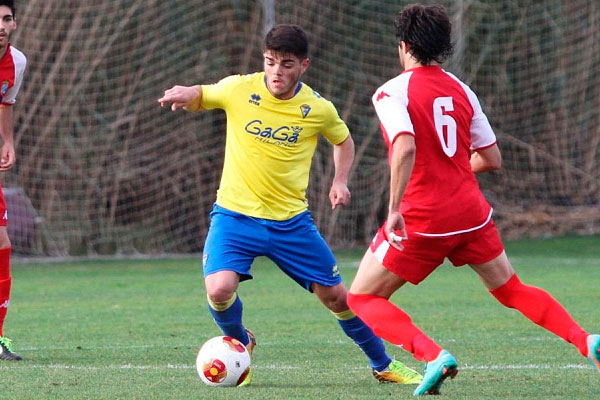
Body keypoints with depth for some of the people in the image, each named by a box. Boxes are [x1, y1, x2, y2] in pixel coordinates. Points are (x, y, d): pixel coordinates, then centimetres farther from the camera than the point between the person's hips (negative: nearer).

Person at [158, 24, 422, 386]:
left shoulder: (318, 109, -6)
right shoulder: (239, 90, -9)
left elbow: (343, 139, 16)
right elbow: (199, 97, 8)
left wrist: (340, 181, -1)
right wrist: (183, 94, -16)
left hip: (291, 220, 1)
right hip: (235, 216, -1)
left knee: (337, 296, 6)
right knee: (220, 290, -24)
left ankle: (383, 364, 29)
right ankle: (239, 344, 11)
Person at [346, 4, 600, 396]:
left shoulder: (392, 92, -8)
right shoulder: (461, 91, 10)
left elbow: (406, 147, -26)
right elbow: (492, 158, 12)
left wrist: (395, 209, -25)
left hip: (422, 218, -6)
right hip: (471, 212, 6)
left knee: (363, 297, 7)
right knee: (512, 290, 20)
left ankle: (432, 355, -15)